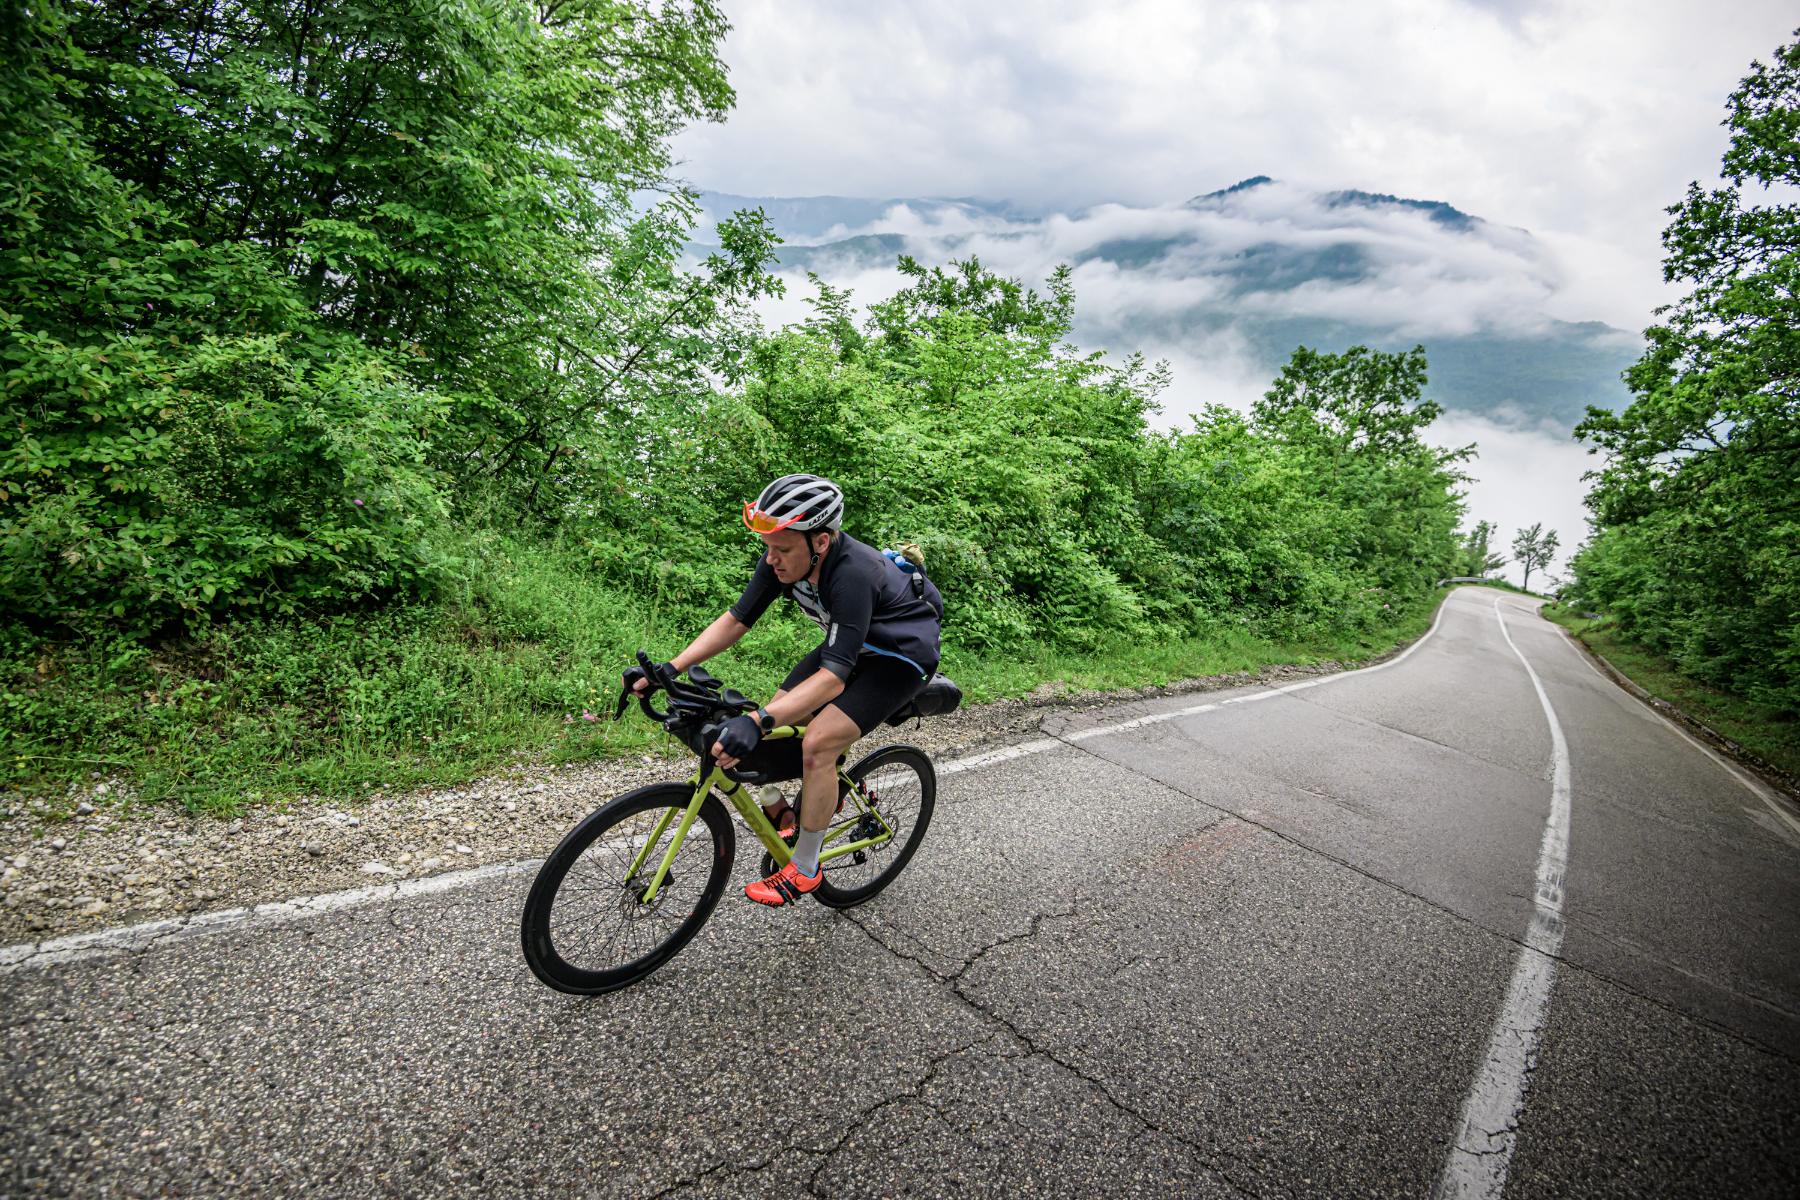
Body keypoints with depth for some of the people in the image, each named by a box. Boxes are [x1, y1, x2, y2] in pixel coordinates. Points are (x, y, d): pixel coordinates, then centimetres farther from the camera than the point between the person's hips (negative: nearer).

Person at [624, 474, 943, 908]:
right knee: (777, 725, -5)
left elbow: (833, 677, -42)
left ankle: (805, 870, -2)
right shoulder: (782, 559, -17)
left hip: (902, 654, -7)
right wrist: (668, 669, -21)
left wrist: (757, 721, -53)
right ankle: (779, 812, 22)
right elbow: (736, 619, -12)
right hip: (853, 644, 7)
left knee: (818, 743, -21)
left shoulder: (852, 575, -38)